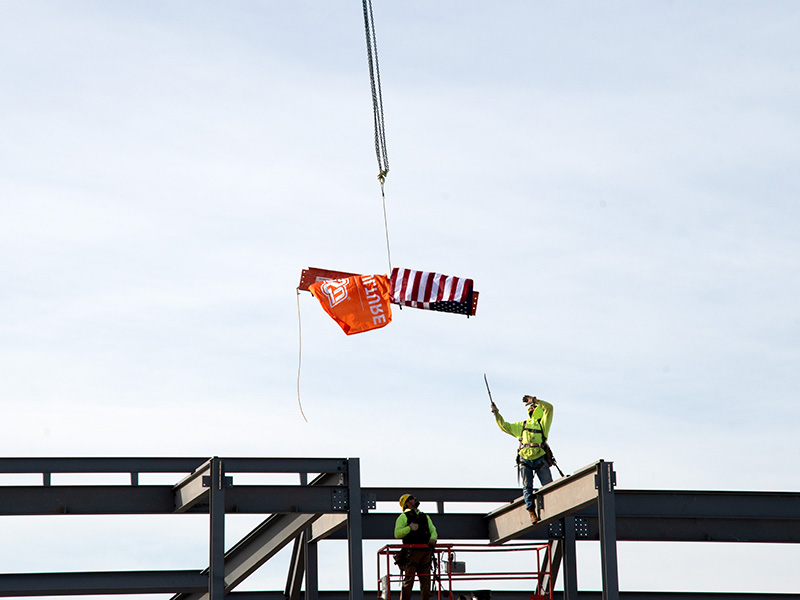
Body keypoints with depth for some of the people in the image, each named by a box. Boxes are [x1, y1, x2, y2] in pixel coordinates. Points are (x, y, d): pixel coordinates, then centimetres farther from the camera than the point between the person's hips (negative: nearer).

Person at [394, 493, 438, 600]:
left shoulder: (425, 517, 25)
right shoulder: (403, 517, 8)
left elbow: (433, 530, 19)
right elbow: (397, 534, -2)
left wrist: (433, 538, -3)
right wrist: (409, 528, -16)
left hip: (425, 552, 5)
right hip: (412, 552, -5)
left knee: (426, 580, 2)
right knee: (408, 579, -10)